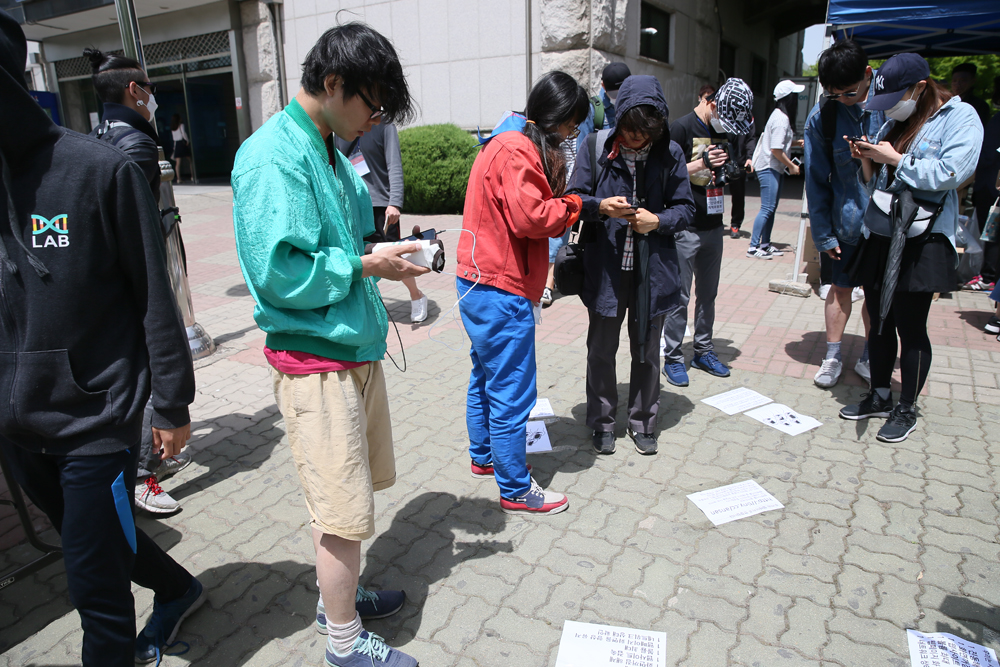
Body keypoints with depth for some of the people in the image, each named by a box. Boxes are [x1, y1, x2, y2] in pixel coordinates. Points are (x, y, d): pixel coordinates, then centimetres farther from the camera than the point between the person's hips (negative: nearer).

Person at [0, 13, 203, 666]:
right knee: (97, 543, 24)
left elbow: (154, 298, -10)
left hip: (98, 418, -6)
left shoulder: (99, 170, -14)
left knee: (95, 583, 4)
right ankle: (179, 589, 50)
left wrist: (173, 405, -6)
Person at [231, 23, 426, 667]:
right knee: (345, 511, 2)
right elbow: (277, 271, -23)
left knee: (354, 490, 20)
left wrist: (380, 247, 3)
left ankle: (339, 595, 41)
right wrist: (365, 265, -16)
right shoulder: (272, 155, -17)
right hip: (316, 357, -9)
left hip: (356, 346, 9)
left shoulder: (332, 151, 12)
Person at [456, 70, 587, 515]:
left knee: (486, 376, 22)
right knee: (512, 391, -2)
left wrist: (562, 204, 2)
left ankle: (483, 457, 39)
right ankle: (515, 491, 11)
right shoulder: (517, 151, -16)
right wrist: (572, 205, -9)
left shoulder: (509, 143, 18)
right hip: (500, 291, -11)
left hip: (479, 283, 11)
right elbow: (530, 216, -25)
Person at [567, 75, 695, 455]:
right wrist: (600, 206, -22)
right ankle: (603, 422, 31)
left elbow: (686, 208, 2)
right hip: (605, 268, -1)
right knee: (601, 349, 11)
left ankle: (643, 422, 33)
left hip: (652, 270, 1)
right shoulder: (596, 148, -5)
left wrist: (659, 220, -17)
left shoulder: (671, 154, -2)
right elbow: (575, 199, -2)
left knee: (646, 350, 14)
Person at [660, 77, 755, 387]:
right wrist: (702, 164, -23)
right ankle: (672, 358, 10)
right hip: (686, 229, -7)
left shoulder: (722, 130, 11)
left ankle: (704, 351, 26)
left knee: (708, 294, 14)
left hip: (713, 226, 7)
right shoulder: (682, 128, -10)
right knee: (680, 296, -1)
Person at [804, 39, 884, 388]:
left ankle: (869, 357, 27)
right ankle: (833, 356, 22)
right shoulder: (821, 117, -6)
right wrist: (823, 234, -3)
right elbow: (816, 181, -2)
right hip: (847, 220, 0)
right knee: (841, 287, 8)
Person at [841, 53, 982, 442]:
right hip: (879, 236, 6)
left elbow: (950, 173, -18)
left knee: (911, 328, 0)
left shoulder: (960, 118, -3)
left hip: (922, 241, -6)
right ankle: (879, 396, 27)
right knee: (879, 322, 12)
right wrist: (867, 161, 1)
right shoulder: (893, 124, 15)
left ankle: (907, 410, 15)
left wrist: (895, 159, -12)